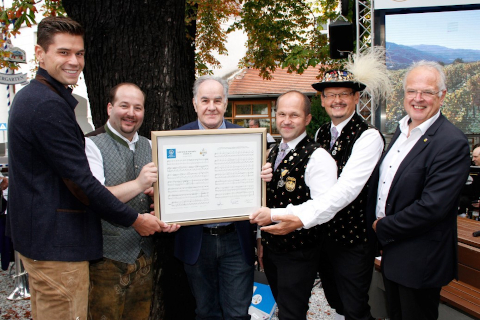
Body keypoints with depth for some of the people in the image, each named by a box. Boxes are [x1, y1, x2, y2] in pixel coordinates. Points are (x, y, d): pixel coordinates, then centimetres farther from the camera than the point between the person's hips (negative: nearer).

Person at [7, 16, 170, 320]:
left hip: (38, 234, 11)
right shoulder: (49, 105, -21)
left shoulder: (30, 97, 12)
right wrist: (135, 219, -13)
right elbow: (80, 181, -22)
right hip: (57, 240, -11)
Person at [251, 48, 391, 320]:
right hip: (323, 234, 6)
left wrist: (301, 218, -38)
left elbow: (346, 189, -29)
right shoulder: (322, 133, 5)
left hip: (353, 239, -6)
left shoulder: (368, 136, -18)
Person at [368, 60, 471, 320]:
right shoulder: (401, 129, 6)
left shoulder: (452, 143, -20)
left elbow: (432, 207, -26)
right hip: (390, 250, 7)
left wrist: (383, 228, -16)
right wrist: (373, 222, 1)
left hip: (420, 259, -7)